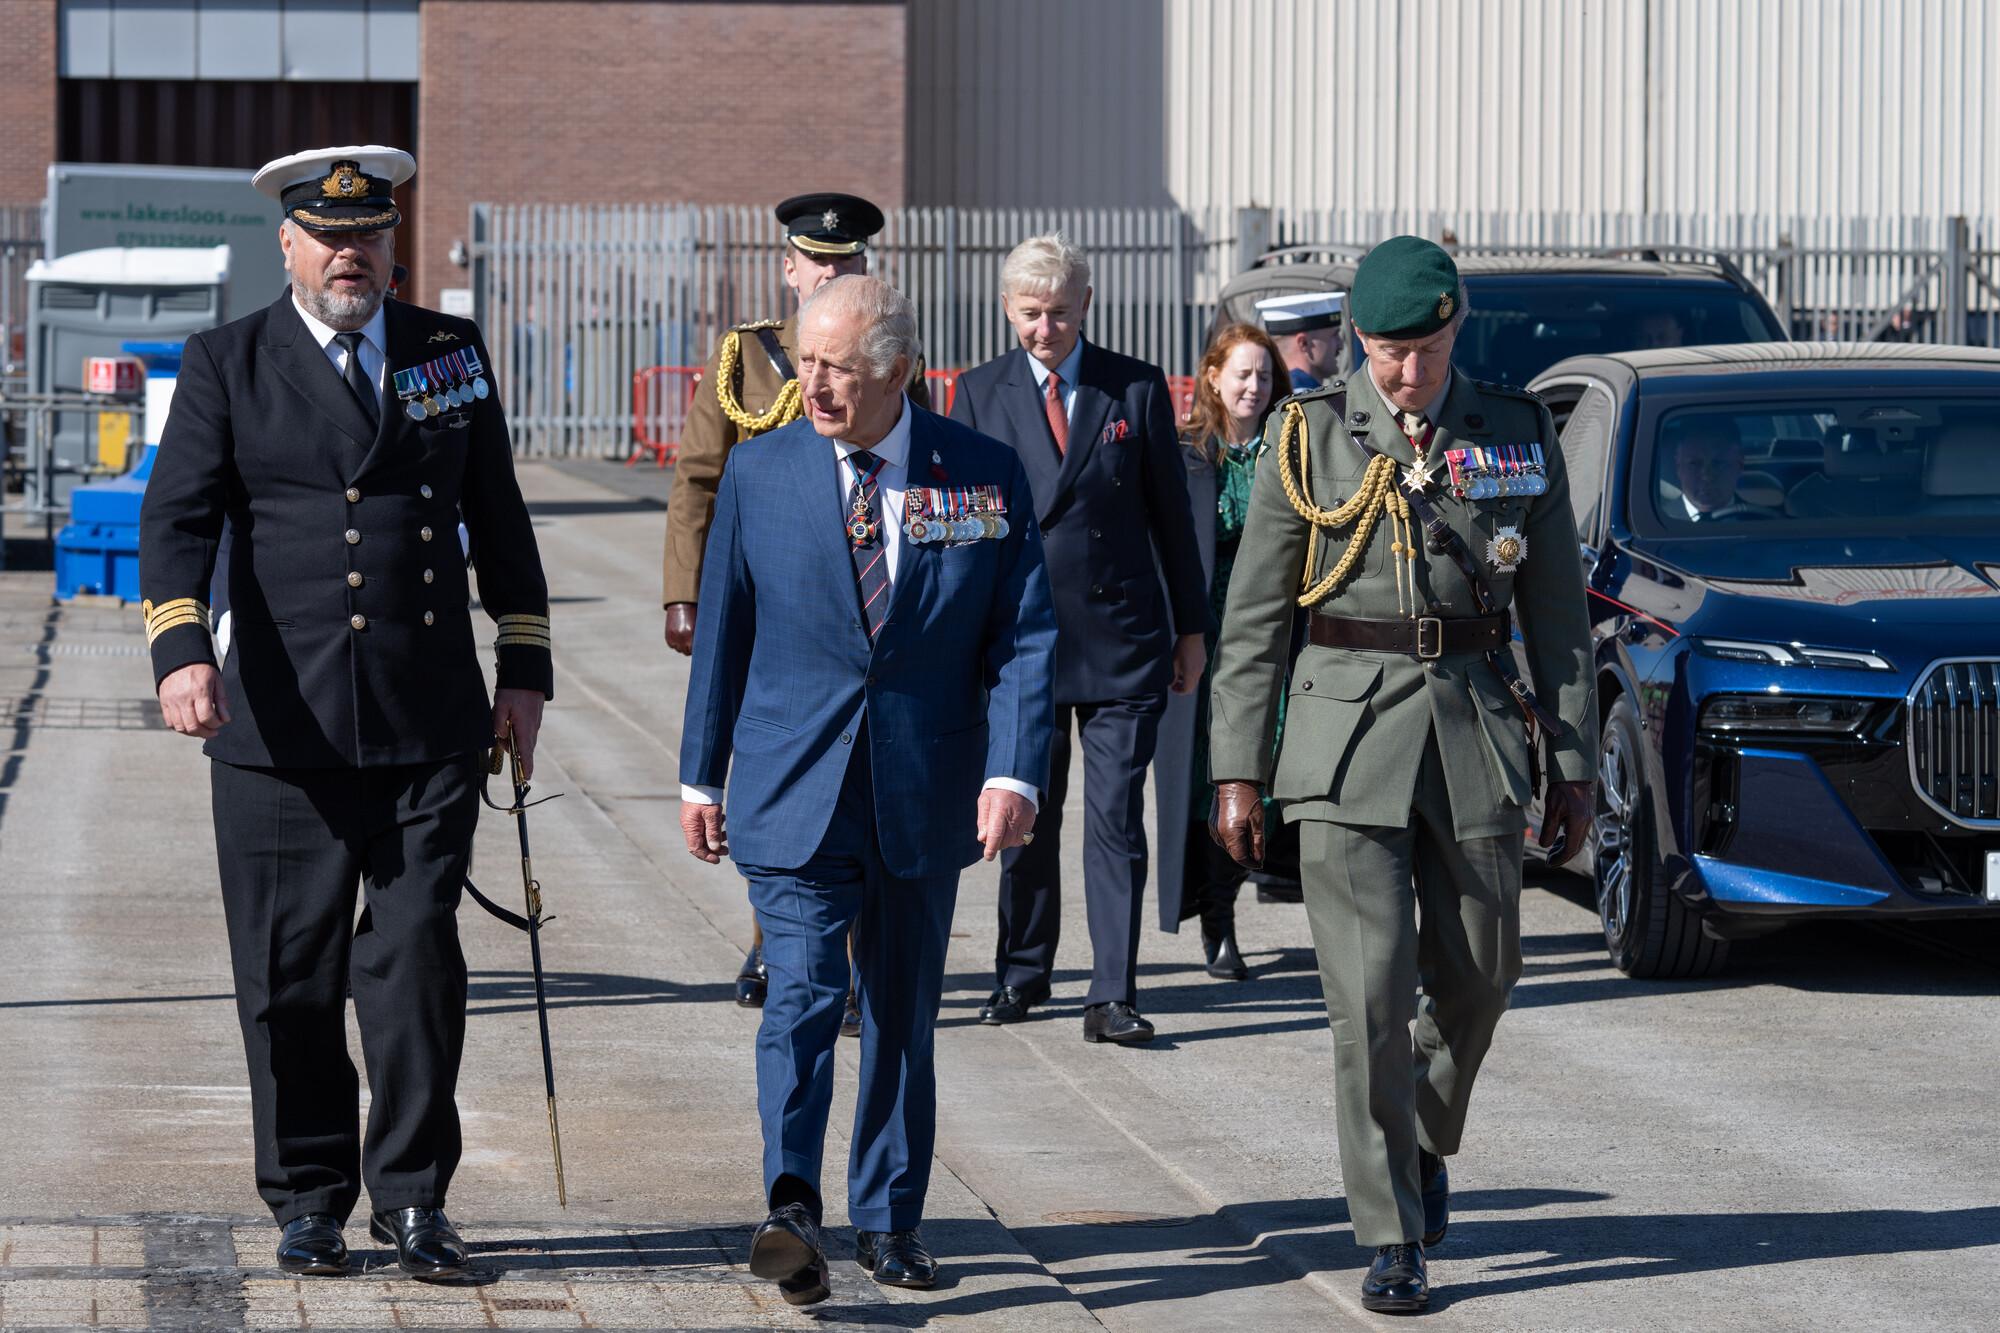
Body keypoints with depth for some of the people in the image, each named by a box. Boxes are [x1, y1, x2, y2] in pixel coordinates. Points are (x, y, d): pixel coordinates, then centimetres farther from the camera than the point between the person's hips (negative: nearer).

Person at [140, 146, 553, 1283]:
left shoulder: (452, 353, 12)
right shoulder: (228, 366, 4)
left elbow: (497, 515, 17)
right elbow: (179, 516, -6)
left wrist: (525, 668, 12)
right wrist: (183, 651, -22)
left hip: (433, 729, 1)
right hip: (283, 724, -1)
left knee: (417, 964, -2)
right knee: (291, 978, 3)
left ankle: (413, 1197, 8)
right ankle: (310, 1199, 16)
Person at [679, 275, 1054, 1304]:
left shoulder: (985, 477, -1)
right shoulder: (760, 473, 1)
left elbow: (1025, 636, -2)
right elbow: (722, 631, 8)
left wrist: (1014, 772, -13)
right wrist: (701, 775, 8)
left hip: (926, 793, 1)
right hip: (794, 791, -1)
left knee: (903, 1011, 11)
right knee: (804, 993, -16)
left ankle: (889, 1220, 22)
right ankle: (792, 1210, -26)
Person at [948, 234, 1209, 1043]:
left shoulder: (1137, 389, 3)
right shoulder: (979, 394, 4)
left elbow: (1171, 513, 8)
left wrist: (1191, 627, 8)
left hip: (1120, 641, -1)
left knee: (1116, 818, -4)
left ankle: (1112, 996, -3)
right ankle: (1021, 975, 26)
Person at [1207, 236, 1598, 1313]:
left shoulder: (1519, 435, 5)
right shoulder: (1308, 439, 0)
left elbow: (1557, 609, 9)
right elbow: (1253, 618, 3)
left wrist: (1570, 762, 6)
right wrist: (1238, 770, -1)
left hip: (1478, 735, 2)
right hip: (1348, 738, -2)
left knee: (1476, 979, 10)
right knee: (1369, 991, -9)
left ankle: (1426, 1141, 40)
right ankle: (1392, 1240, -2)